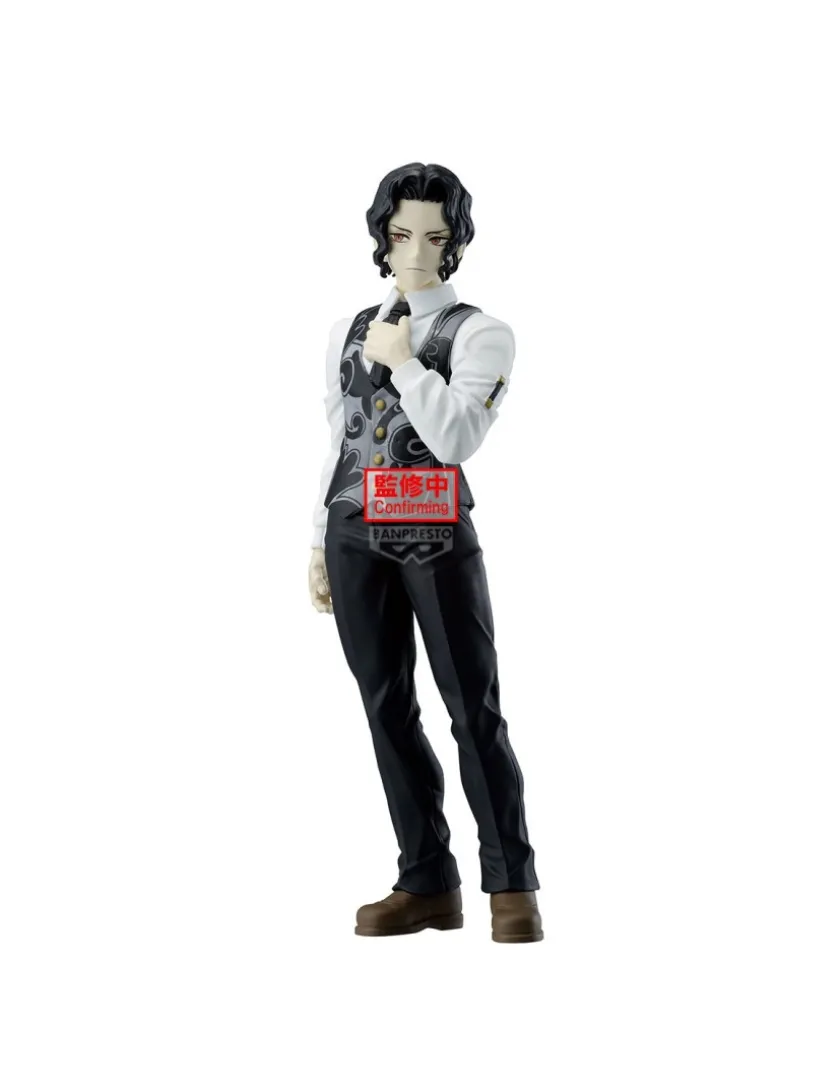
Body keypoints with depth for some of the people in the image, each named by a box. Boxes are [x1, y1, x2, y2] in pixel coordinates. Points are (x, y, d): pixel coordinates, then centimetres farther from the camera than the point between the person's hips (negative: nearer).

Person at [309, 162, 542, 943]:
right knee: (387, 709, 5)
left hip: (437, 536, -5)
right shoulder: (348, 333, 14)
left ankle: (512, 886, 6)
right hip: (355, 536, 5)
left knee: (474, 708, -2)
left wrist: (404, 362, -8)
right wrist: (320, 545, 14)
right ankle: (427, 883, 12)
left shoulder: (479, 335, -1)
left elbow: (455, 439, -15)